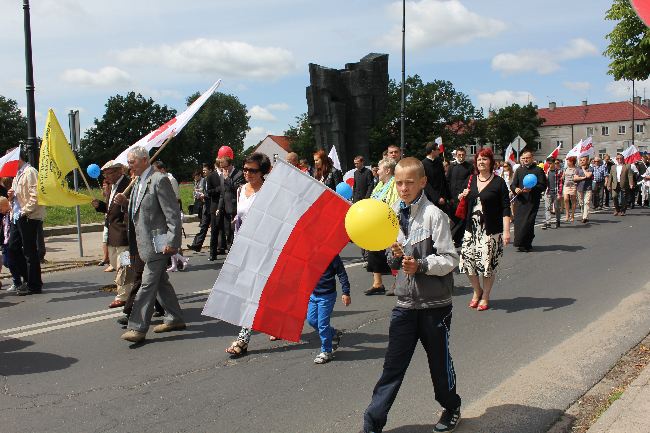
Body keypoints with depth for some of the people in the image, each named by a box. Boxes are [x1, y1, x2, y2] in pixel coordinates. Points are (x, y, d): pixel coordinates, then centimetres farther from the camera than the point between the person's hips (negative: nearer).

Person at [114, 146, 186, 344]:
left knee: (148, 284, -7)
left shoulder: (159, 180, -15)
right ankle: (175, 319, 26)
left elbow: (173, 213, -18)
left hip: (157, 242, -10)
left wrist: (171, 241, -21)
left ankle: (138, 328, -3)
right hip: (146, 242, 10)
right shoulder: (139, 181, 15)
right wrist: (125, 201, 4)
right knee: (161, 281, 15)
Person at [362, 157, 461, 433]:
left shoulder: (434, 215, -12)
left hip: (435, 303, -4)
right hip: (405, 301, 4)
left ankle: (451, 408, 39)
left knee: (439, 360, 14)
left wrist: (420, 265, -27)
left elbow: (450, 259, -14)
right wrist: (395, 255, -9)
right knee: (393, 364, 5)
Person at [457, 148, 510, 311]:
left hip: (491, 230, -4)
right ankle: (477, 291, 26)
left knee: (488, 264, 0)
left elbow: (505, 208, -7)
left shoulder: (498, 182, -5)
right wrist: (462, 197, 0)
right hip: (471, 229, 5)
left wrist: (506, 231, -15)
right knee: (467, 260, 1)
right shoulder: (471, 180, 10)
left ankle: (485, 297, 19)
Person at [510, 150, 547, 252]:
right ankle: (526, 244, 12)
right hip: (520, 200, 4)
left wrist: (532, 189, -18)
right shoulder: (519, 170, 15)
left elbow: (543, 186, -2)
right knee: (518, 221, 0)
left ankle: (525, 244, 0)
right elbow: (513, 185, 13)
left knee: (528, 222, -8)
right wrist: (515, 189, -10)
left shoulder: (538, 170, 3)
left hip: (532, 201, -4)